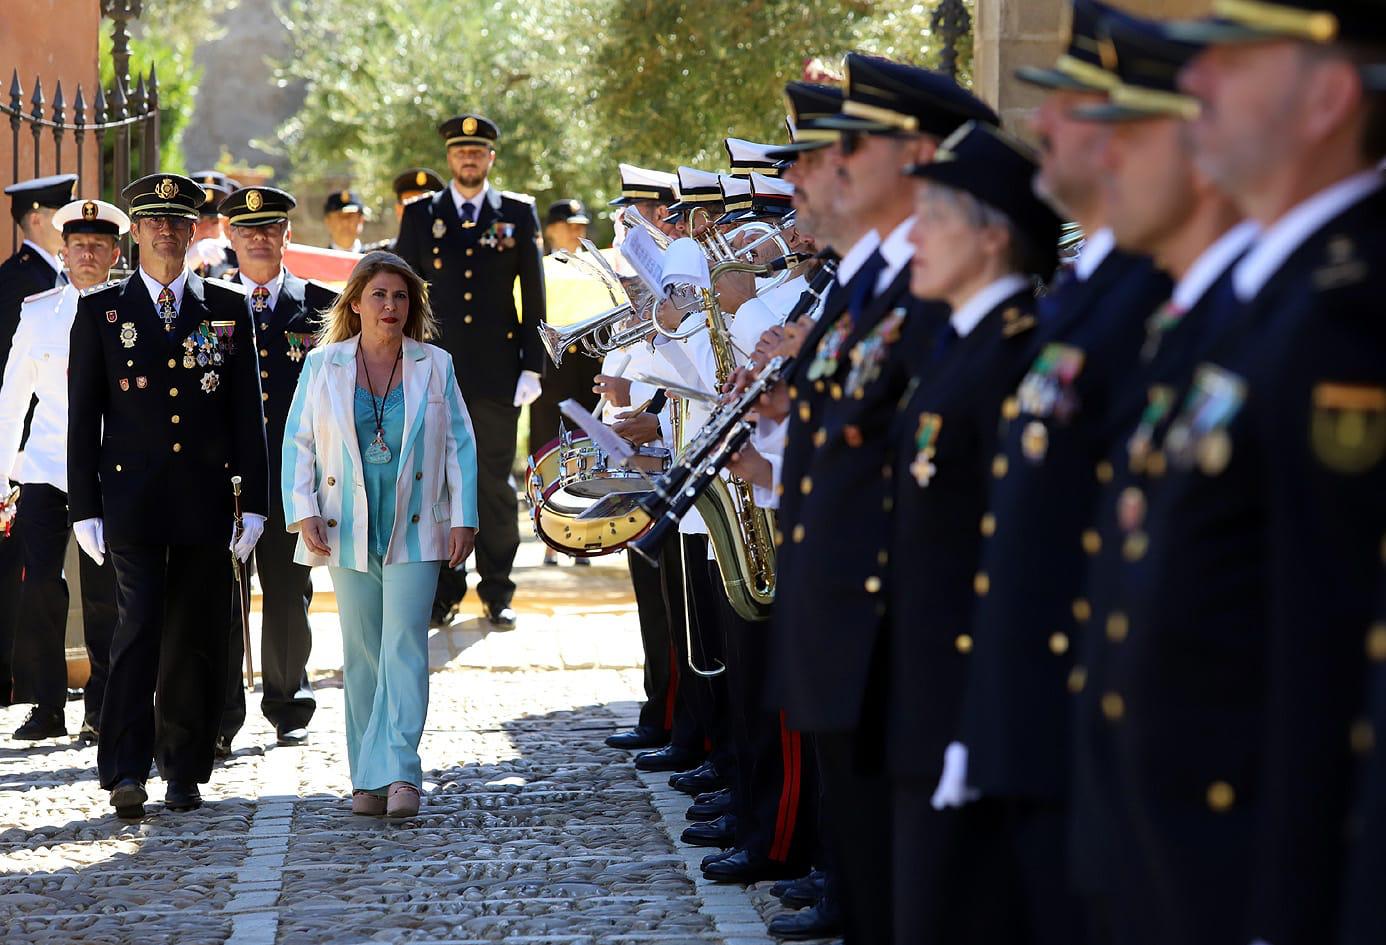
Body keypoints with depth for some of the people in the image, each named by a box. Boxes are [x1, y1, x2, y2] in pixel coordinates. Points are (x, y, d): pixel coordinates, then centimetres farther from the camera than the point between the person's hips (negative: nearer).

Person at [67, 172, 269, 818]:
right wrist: (85, 509, -2)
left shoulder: (227, 308, 8)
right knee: (139, 626, -12)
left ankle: (184, 771, 14)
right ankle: (126, 771, -14)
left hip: (206, 499, 2)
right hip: (131, 498, -2)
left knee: (195, 637, 5)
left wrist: (254, 502, 2)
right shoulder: (100, 311, 4)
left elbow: (247, 413, 8)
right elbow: (82, 418, 4)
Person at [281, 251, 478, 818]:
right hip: (347, 532, 1)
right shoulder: (322, 366, 5)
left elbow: (459, 444, 7)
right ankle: (367, 778, 11)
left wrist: (463, 518, -1)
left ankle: (398, 773, -17)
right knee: (361, 653, 5)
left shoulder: (435, 366, 6)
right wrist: (303, 513, -6)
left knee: (404, 646, -12)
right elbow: (298, 442, 5)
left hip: (414, 531, -1)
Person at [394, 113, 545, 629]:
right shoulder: (420, 215, 8)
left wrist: (532, 367, -1)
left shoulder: (518, 213, 6)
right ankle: (444, 591, 9)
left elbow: (534, 296, 5)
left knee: (494, 484, 2)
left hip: (497, 371, -1)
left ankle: (497, 592, 9)